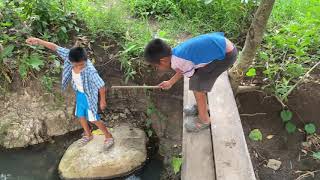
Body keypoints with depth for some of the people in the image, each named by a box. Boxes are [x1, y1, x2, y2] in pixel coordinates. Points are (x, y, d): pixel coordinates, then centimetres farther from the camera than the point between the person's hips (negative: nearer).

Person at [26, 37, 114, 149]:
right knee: (80, 115, 20)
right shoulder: (69, 55, -23)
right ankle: (88, 135, 44)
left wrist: (103, 101, -14)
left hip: (89, 95, -7)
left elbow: (101, 86, -26)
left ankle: (109, 137, 24)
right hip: (79, 93, 7)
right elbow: (55, 47, -11)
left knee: (93, 119, 3)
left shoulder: (90, 70, -38)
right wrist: (38, 41, -18)